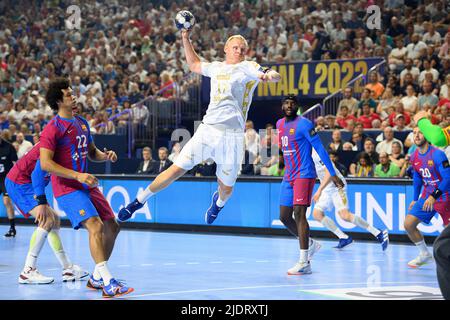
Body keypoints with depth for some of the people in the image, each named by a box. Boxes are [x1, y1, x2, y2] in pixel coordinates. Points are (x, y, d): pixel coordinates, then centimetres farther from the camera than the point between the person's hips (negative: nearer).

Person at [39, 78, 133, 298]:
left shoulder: (82, 123, 14)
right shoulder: (53, 128, -12)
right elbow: (45, 163, -19)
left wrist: (105, 155, 1)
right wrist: (78, 176, -24)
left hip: (86, 185, 9)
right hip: (66, 188, -9)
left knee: (112, 227, 8)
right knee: (95, 225, -24)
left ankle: (97, 278, 23)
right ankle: (108, 284, -29)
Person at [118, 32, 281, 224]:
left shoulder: (247, 67, 0)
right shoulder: (216, 67, 15)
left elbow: (275, 76, -16)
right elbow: (194, 64, 36)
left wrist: (270, 75, -40)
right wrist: (185, 38, 28)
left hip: (232, 136, -3)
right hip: (207, 130, 3)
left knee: (226, 189, 6)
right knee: (176, 170, -6)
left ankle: (218, 202, 44)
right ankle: (139, 201, 9)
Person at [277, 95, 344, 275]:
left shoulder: (303, 124, -10)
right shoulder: (280, 124, 13)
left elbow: (320, 149, -12)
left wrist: (333, 174, -15)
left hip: (304, 174, -8)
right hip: (289, 176, 8)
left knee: (299, 213, -17)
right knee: (284, 217, 9)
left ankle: (304, 263, -20)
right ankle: (310, 244, 31)